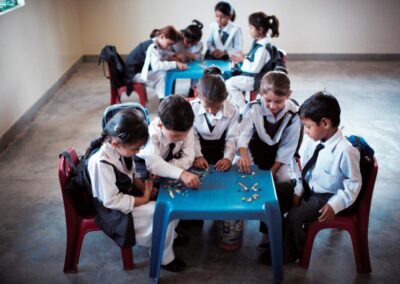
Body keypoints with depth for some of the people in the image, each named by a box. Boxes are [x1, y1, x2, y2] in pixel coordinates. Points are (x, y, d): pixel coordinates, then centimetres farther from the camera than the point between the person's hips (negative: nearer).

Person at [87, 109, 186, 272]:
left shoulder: (119, 148, -9)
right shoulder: (101, 162, -33)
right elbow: (112, 201, -27)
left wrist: (144, 187, -7)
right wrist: (143, 199, -21)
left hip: (128, 193, 8)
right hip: (114, 210, -8)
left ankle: (171, 235, 29)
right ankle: (164, 257, 6)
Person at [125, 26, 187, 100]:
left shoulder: (155, 45, 6)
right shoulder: (152, 47, -23)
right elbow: (157, 66, -36)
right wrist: (175, 64, -35)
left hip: (140, 71, 9)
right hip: (134, 74, -9)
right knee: (162, 74, -20)